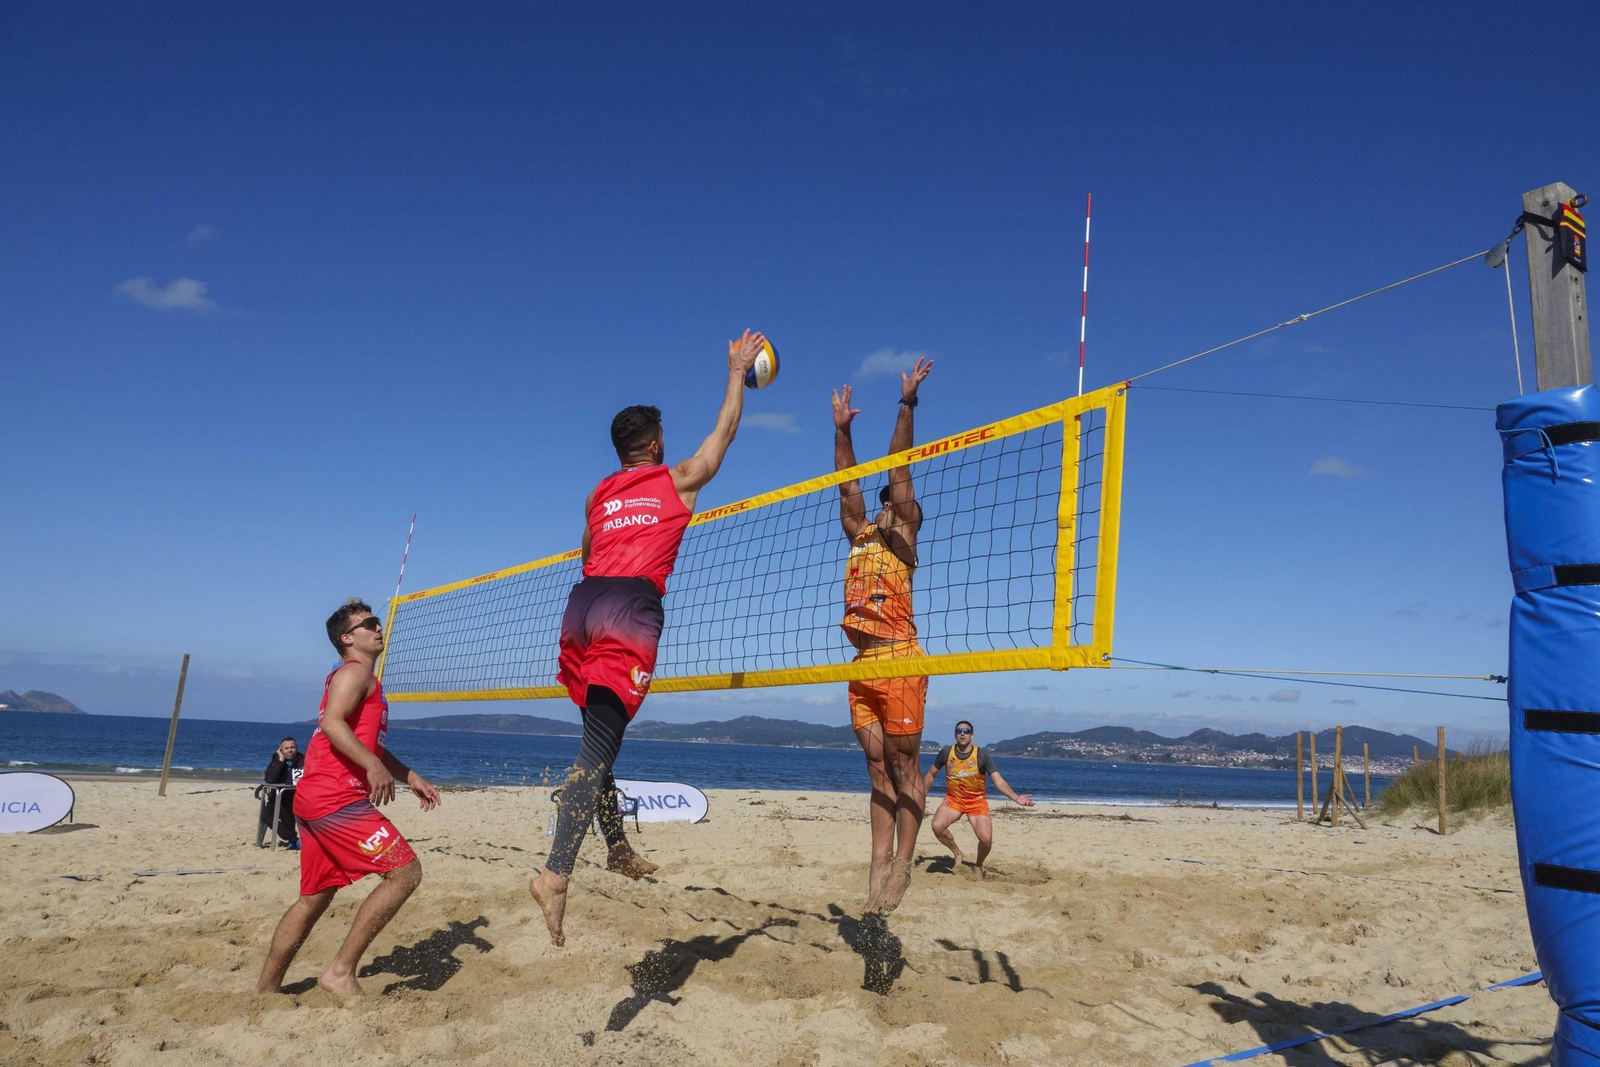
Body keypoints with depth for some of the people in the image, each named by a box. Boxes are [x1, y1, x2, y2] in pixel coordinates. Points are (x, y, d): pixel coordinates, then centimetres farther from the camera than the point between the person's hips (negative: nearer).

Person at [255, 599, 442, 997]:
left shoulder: (362, 679, 27)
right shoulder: (355, 673, -5)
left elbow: (369, 744, 35)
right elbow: (331, 722, -23)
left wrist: (411, 777, 29)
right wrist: (374, 766, -33)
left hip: (315, 799, 11)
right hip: (335, 797, -11)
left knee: (315, 898, 19)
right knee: (406, 871, -13)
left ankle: (265, 989, 26)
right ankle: (341, 972, -9)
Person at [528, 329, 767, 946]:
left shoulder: (599, 494, 23)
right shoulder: (678, 480, 12)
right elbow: (725, 431, 25)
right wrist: (737, 372, 36)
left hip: (584, 600, 6)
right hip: (632, 606, -5)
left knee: (600, 737, 18)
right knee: (599, 745, -13)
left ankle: (617, 848, 26)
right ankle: (557, 873, -24)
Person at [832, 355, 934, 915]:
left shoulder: (902, 539, 4)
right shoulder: (860, 540, 19)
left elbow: (899, 474, -2)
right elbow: (848, 487, 22)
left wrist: (907, 406, -5)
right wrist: (842, 428, 22)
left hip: (898, 661, -6)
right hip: (863, 666, 7)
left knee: (904, 766, -2)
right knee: (879, 769, 7)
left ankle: (902, 864, 1)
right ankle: (879, 865, 9)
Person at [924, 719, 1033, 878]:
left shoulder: (982, 756, -12)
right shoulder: (946, 753, -7)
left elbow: (999, 781, -17)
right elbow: (931, 775, 8)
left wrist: (1016, 798, -32)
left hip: (977, 801, -1)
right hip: (953, 799, 1)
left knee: (986, 839, -21)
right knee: (937, 826, -28)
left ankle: (978, 866, 14)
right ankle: (958, 854, 2)